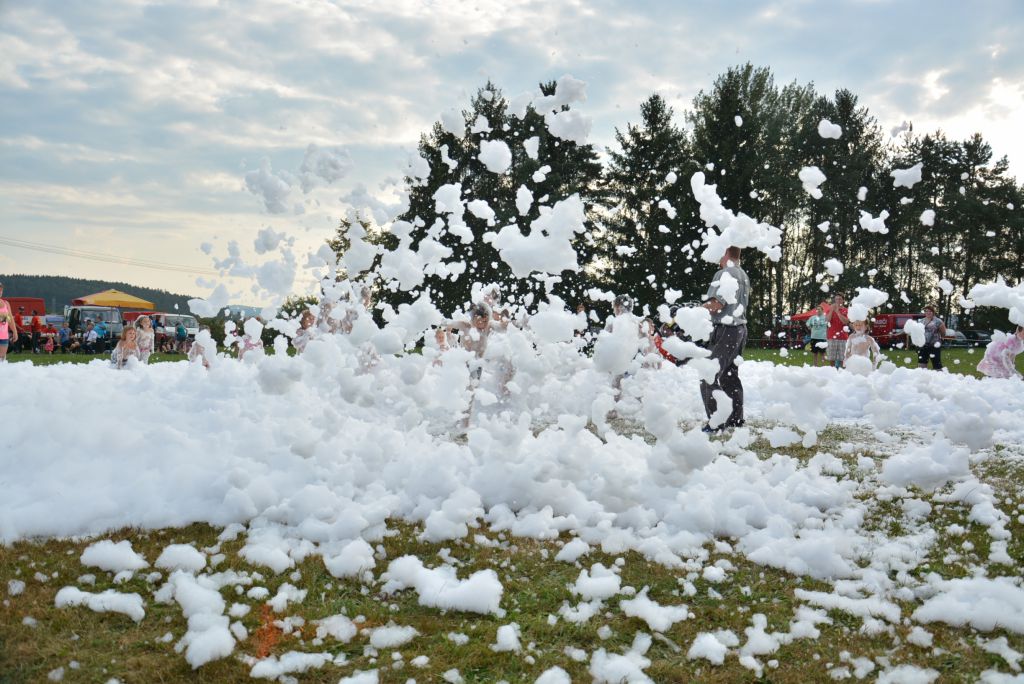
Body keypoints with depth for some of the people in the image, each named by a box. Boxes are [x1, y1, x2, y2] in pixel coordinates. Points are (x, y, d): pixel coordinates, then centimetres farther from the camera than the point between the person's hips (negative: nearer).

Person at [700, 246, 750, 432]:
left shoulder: (725, 274, -15)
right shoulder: (743, 275, 15)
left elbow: (715, 305, -21)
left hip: (726, 331, -10)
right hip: (740, 328, 10)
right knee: (730, 375, 19)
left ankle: (716, 423, -11)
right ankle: (736, 418, 26)